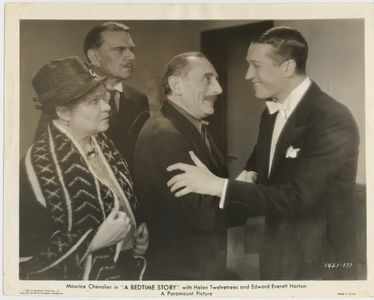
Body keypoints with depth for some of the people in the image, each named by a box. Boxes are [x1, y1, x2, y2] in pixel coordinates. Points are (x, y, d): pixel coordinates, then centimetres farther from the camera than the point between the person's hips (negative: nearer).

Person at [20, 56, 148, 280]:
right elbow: (27, 251, -22)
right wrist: (94, 241, -24)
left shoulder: (103, 144, 0)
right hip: (87, 277, -6)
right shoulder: (39, 165, -22)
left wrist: (139, 231, -3)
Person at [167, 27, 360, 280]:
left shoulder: (333, 120, -23)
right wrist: (249, 176, -4)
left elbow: (296, 197, -27)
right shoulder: (271, 113, 3)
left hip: (319, 262, -7)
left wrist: (219, 186, -27)